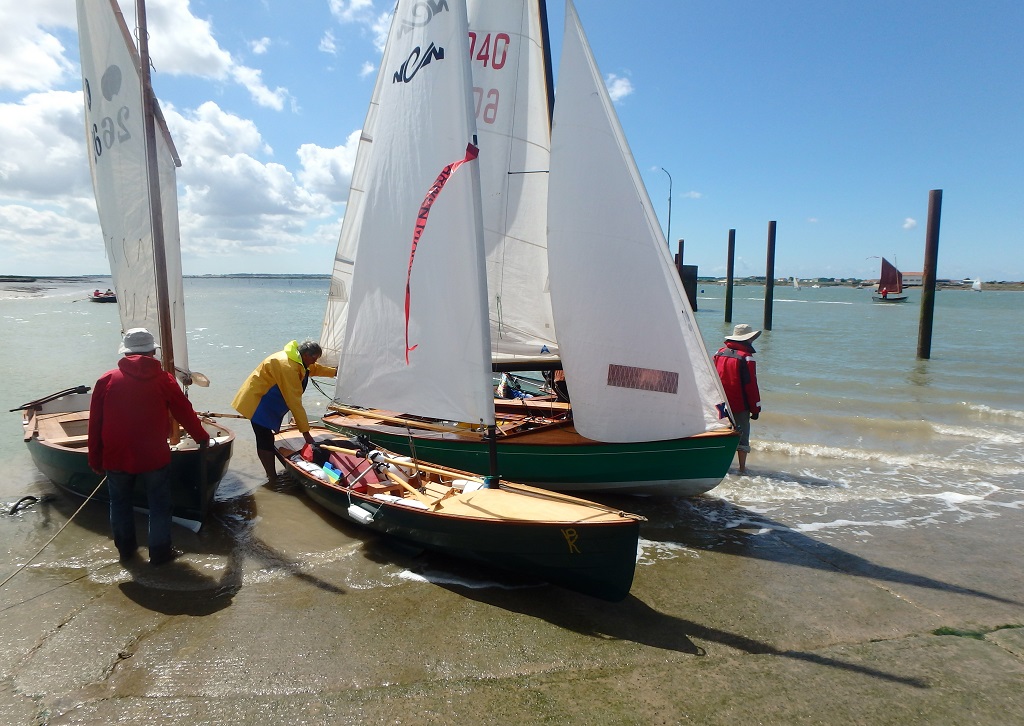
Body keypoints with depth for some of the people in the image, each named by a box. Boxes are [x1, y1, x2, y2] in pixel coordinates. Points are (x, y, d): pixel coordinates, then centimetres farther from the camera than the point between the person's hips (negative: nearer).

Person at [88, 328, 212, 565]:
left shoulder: (107, 380, -3)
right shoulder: (163, 379, -6)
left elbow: (95, 423, 1)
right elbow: (184, 412, 2)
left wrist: (95, 459, 11)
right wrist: (202, 437, 18)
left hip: (116, 458, 2)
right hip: (154, 457, -2)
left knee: (120, 504, 21)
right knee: (160, 506, 11)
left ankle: (126, 548, 33)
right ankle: (160, 552, 18)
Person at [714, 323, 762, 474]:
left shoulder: (719, 353, 4)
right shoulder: (746, 358, -13)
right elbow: (751, 385, -12)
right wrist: (756, 408, -4)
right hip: (740, 406, -5)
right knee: (742, 435, 3)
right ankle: (742, 468, 5)